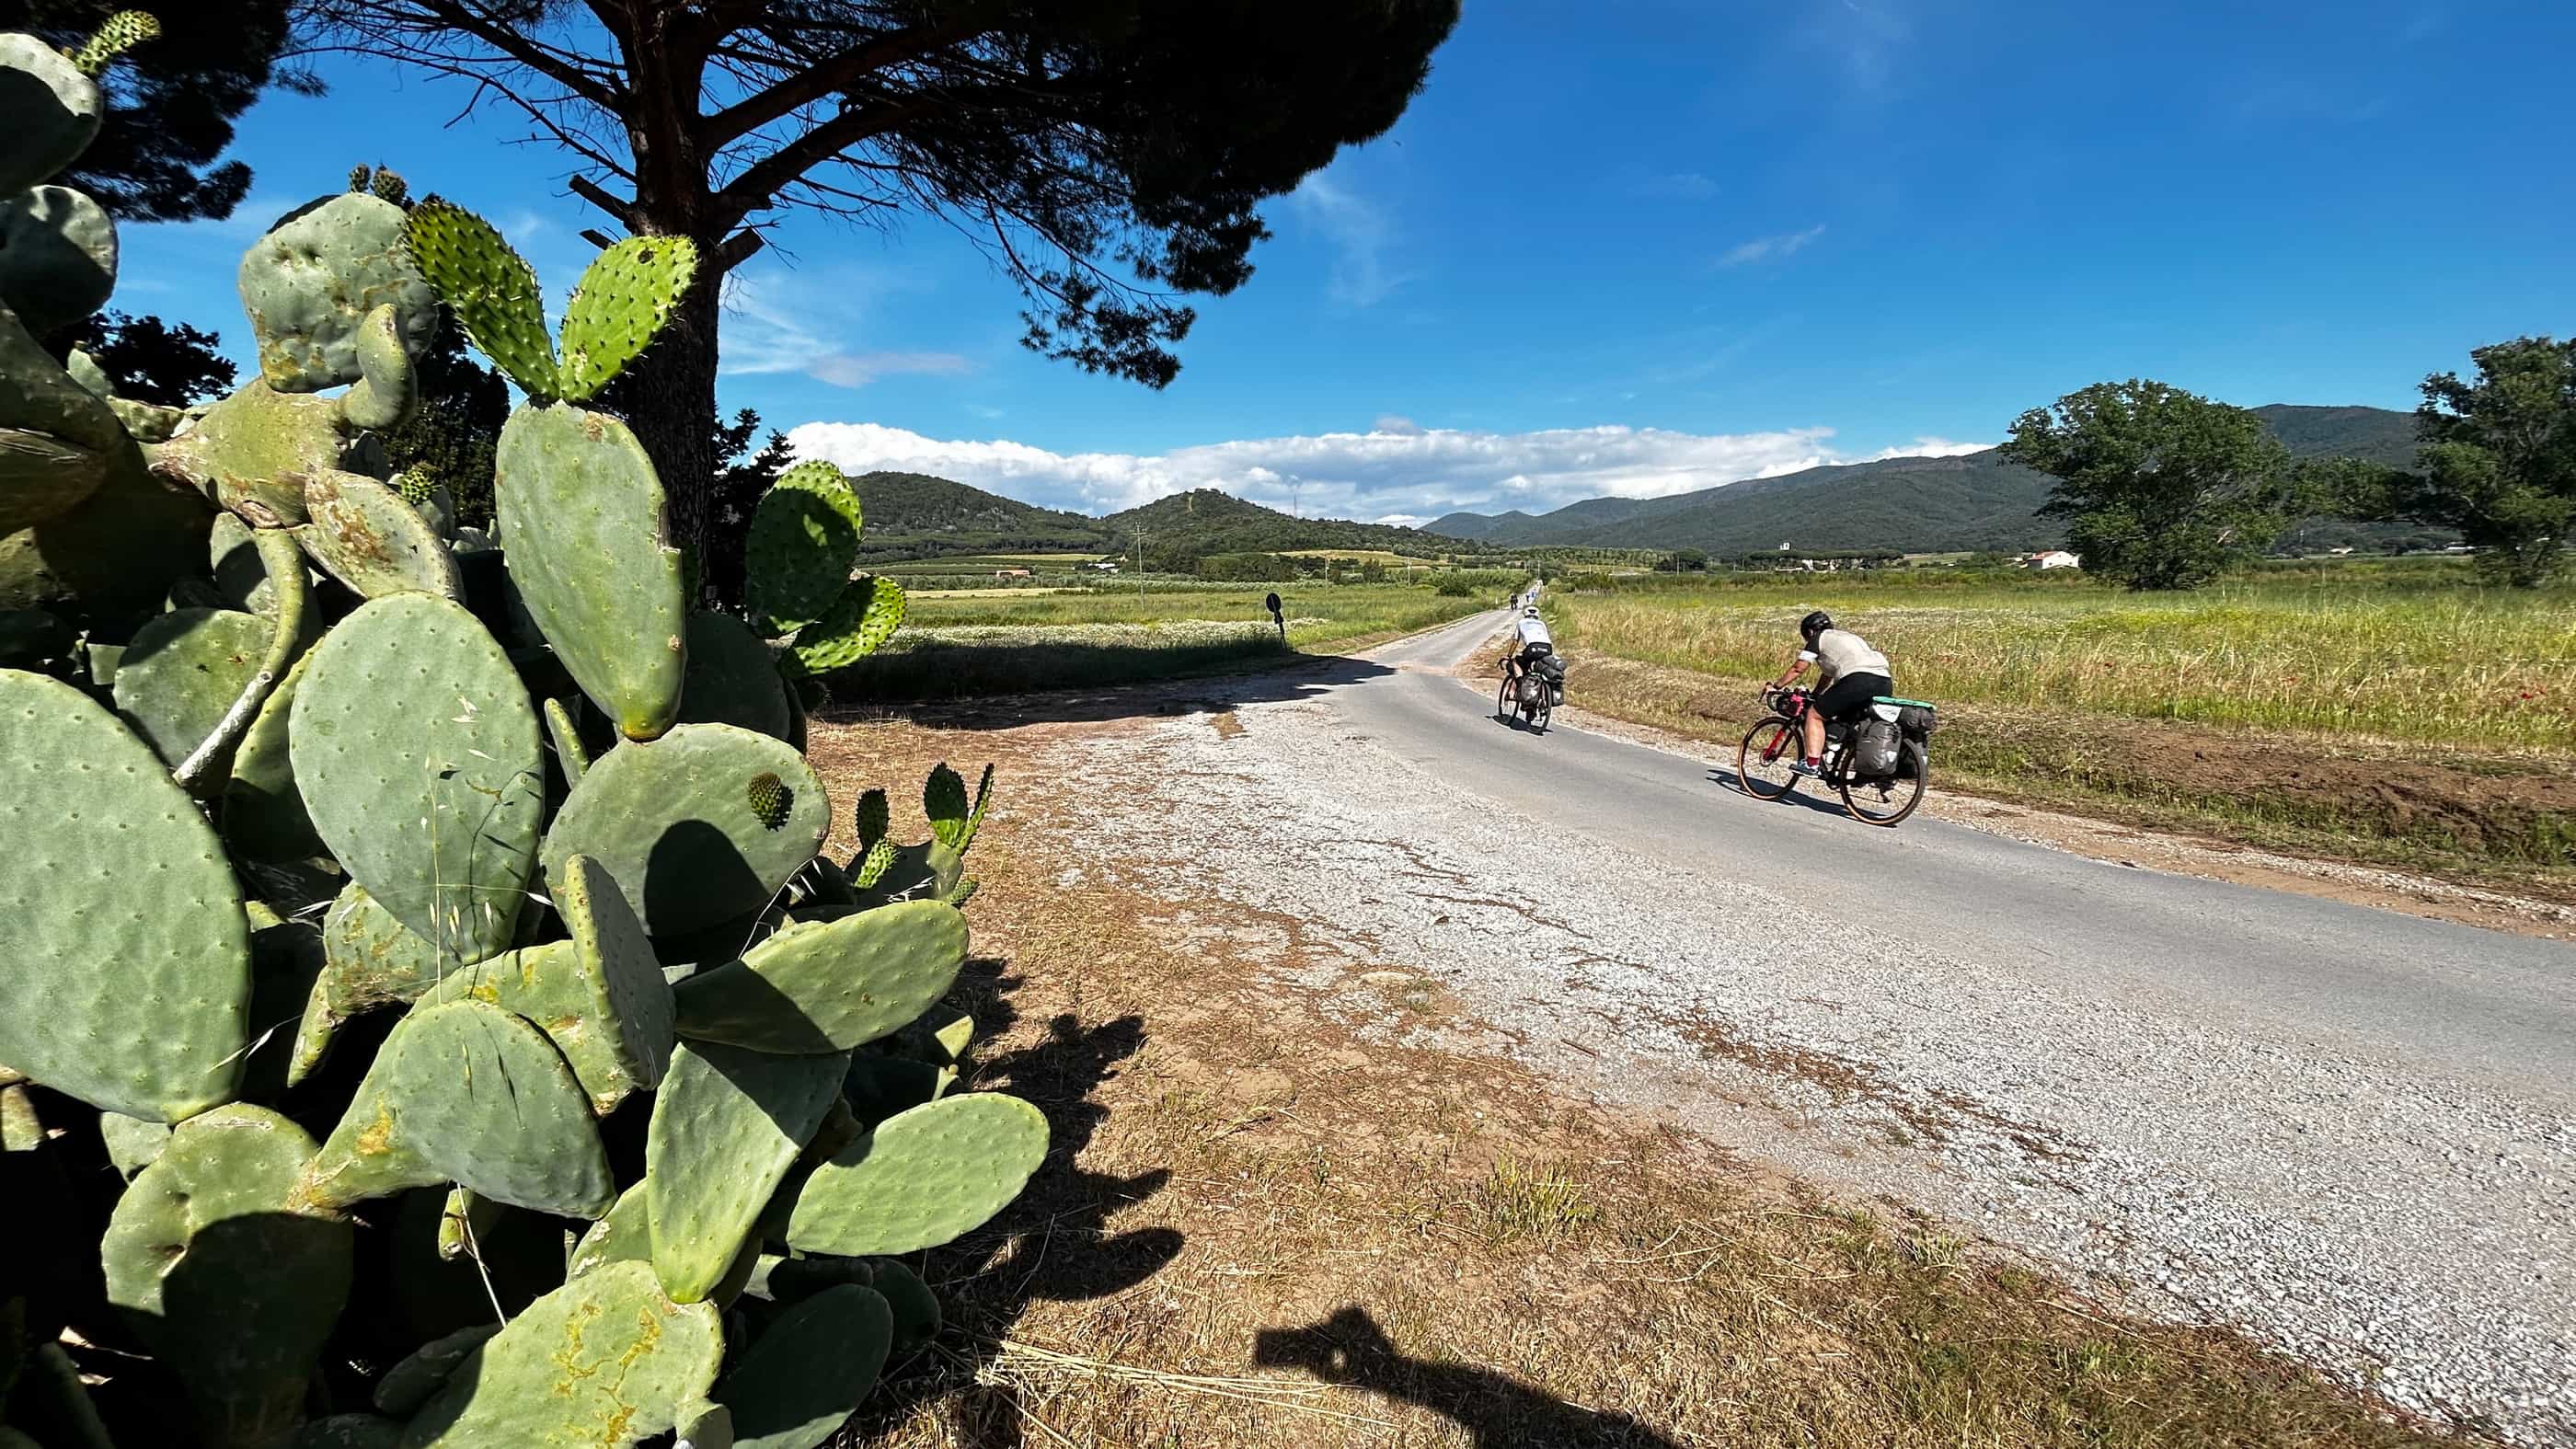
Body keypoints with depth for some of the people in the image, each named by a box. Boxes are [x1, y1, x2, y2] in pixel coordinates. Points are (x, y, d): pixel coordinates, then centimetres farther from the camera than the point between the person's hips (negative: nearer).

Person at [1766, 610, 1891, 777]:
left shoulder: (1819, 638, 15)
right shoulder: (1848, 636, 37)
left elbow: (1798, 668, 15)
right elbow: (1829, 673, 43)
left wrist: (1776, 686, 26)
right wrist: (1814, 697, 49)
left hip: (1859, 680, -8)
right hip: (1885, 683, 8)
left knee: (1814, 714, 3)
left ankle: (1812, 764, -4)